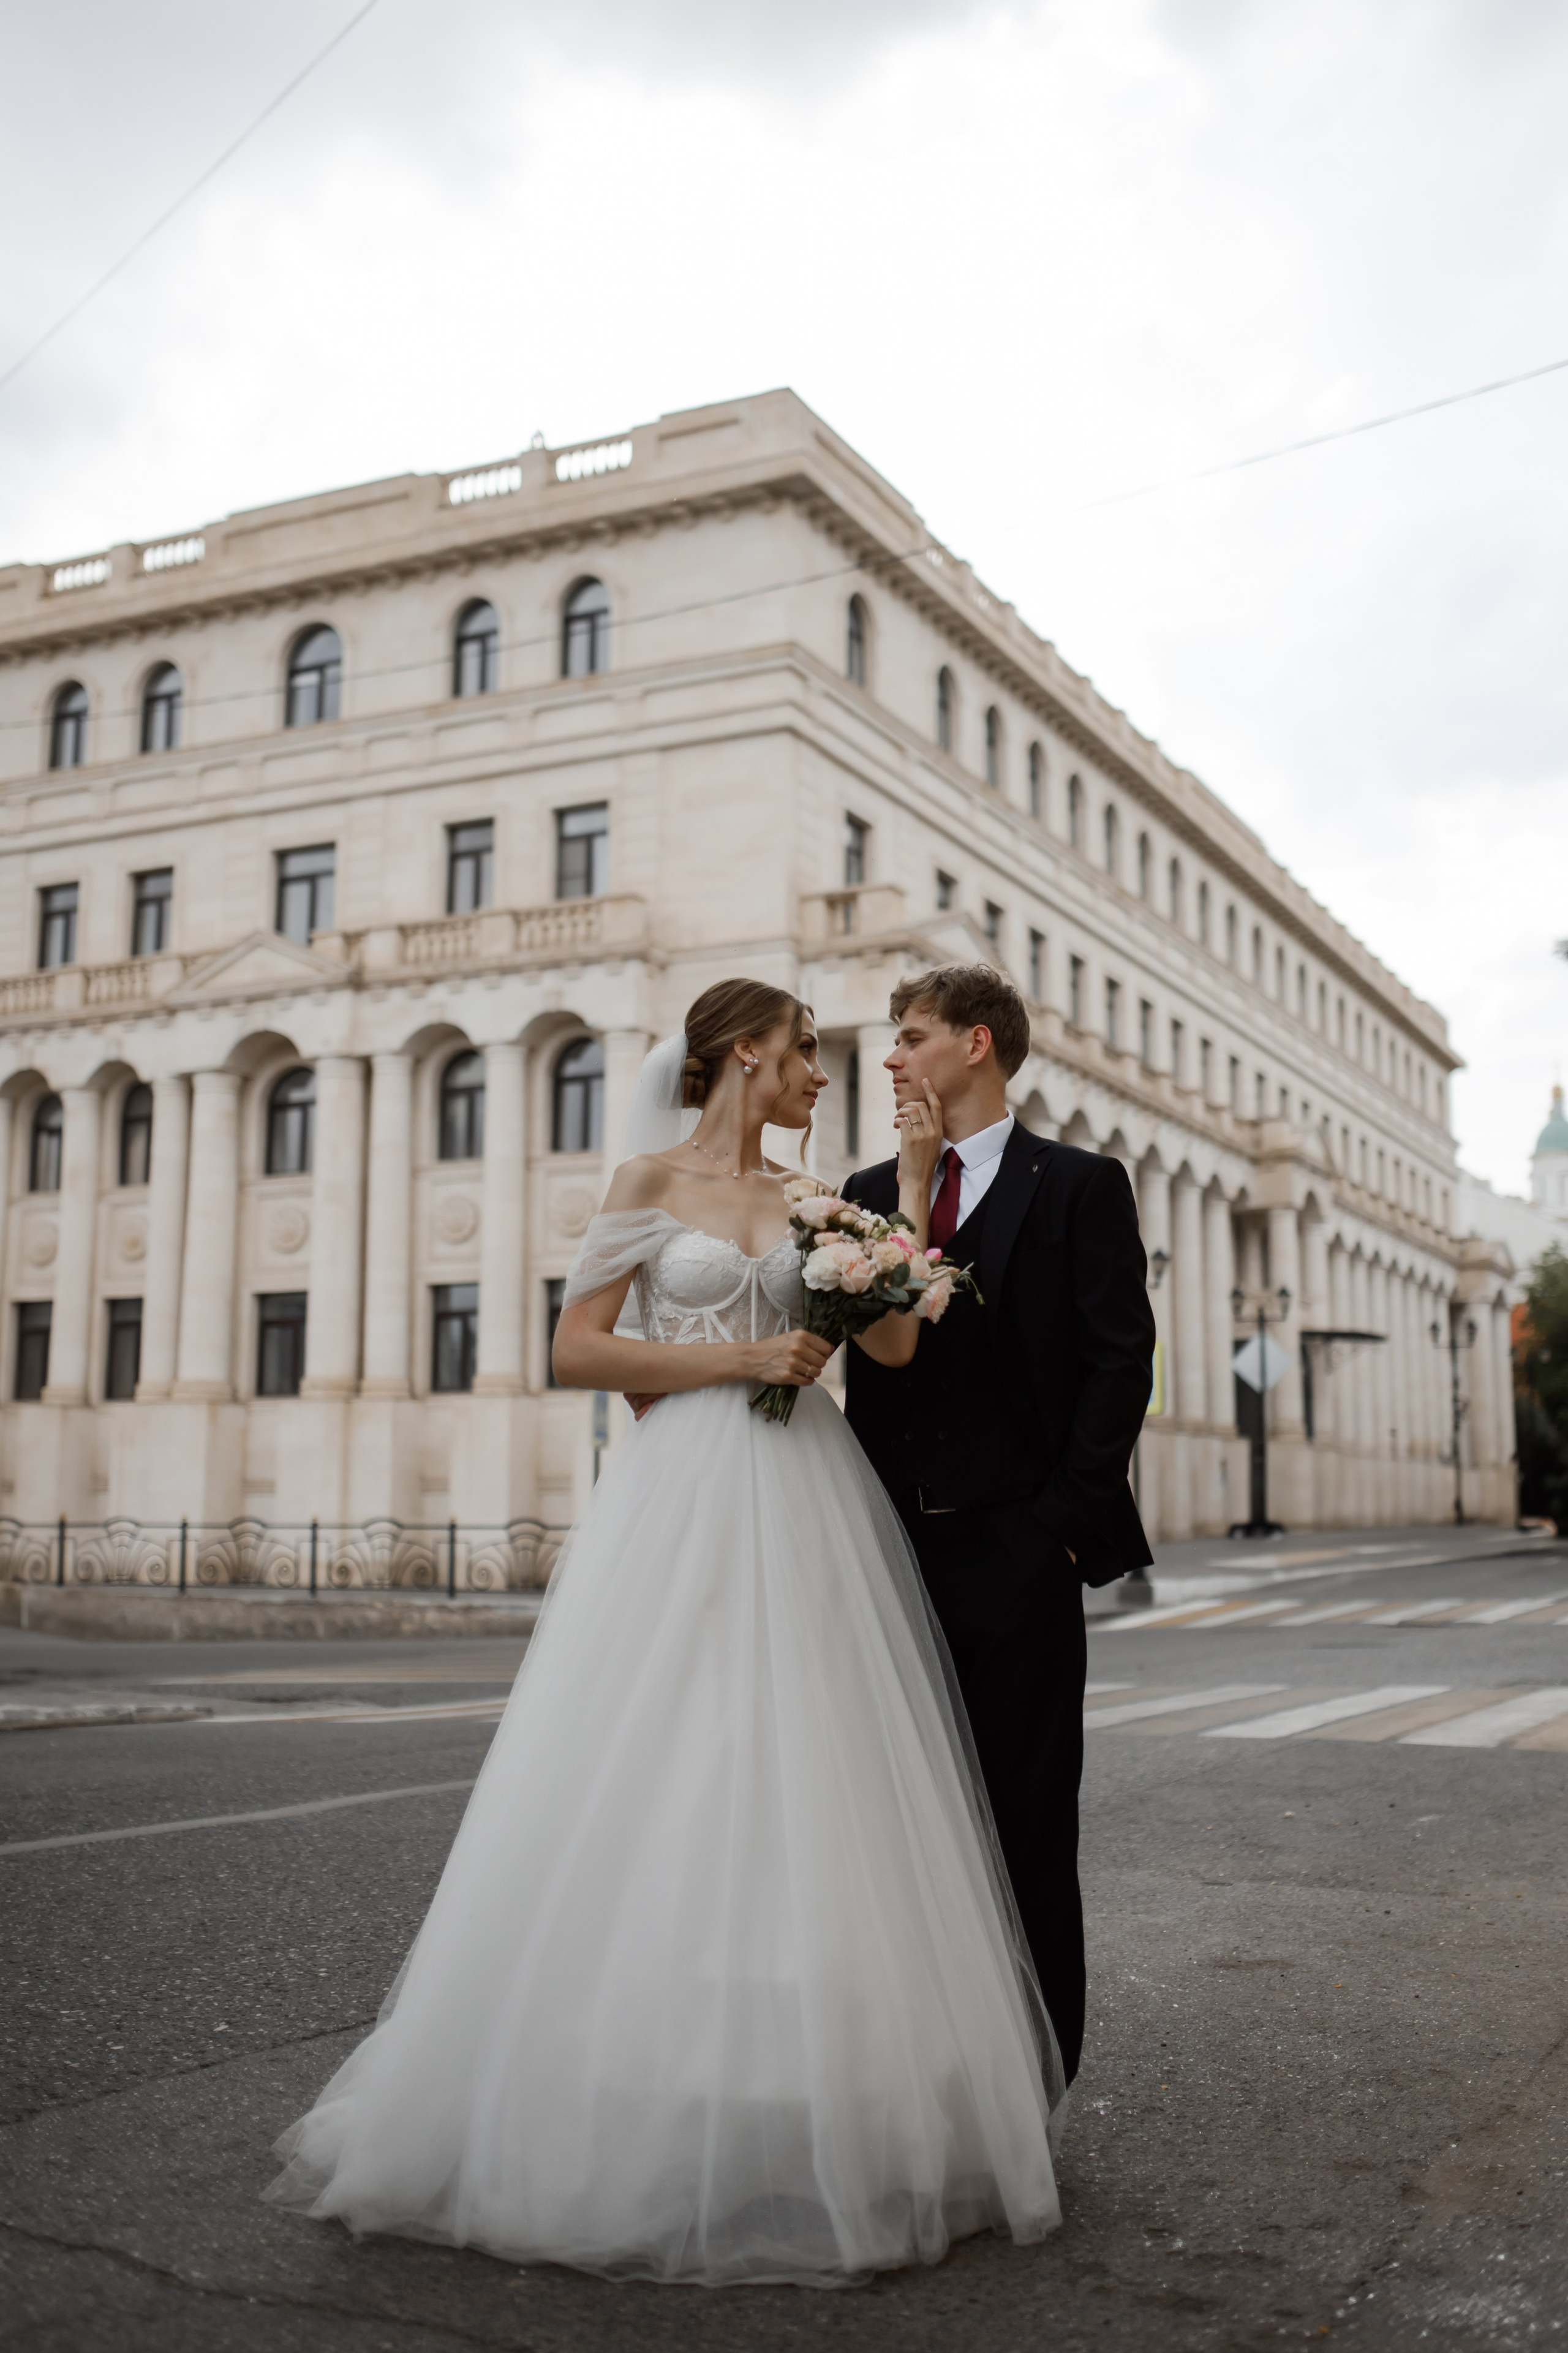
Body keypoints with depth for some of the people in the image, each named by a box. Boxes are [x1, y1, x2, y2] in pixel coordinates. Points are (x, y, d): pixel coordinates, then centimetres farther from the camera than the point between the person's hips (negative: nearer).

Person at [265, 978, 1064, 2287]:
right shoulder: (651, 1183, 5)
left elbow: (892, 1339, 2)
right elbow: (577, 1351, -3)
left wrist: (915, 1178, 2)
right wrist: (741, 1358, -9)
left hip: (806, 1512, 4)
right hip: (682, 1503, -3)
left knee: (802, 1795, 1)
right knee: (659, 1791, -4)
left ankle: (805, 2110, 12)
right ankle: (644, 2118, 9)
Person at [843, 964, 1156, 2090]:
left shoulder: (1080, 1185, 1)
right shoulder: (870, 1193, 14)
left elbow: (1121, 1360, -5)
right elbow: (856, 1359, 13)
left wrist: (1066, 1520, -11)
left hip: (1017, 1552, -4)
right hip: (896, 1549, 5)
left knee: (1025, 1818, 3)